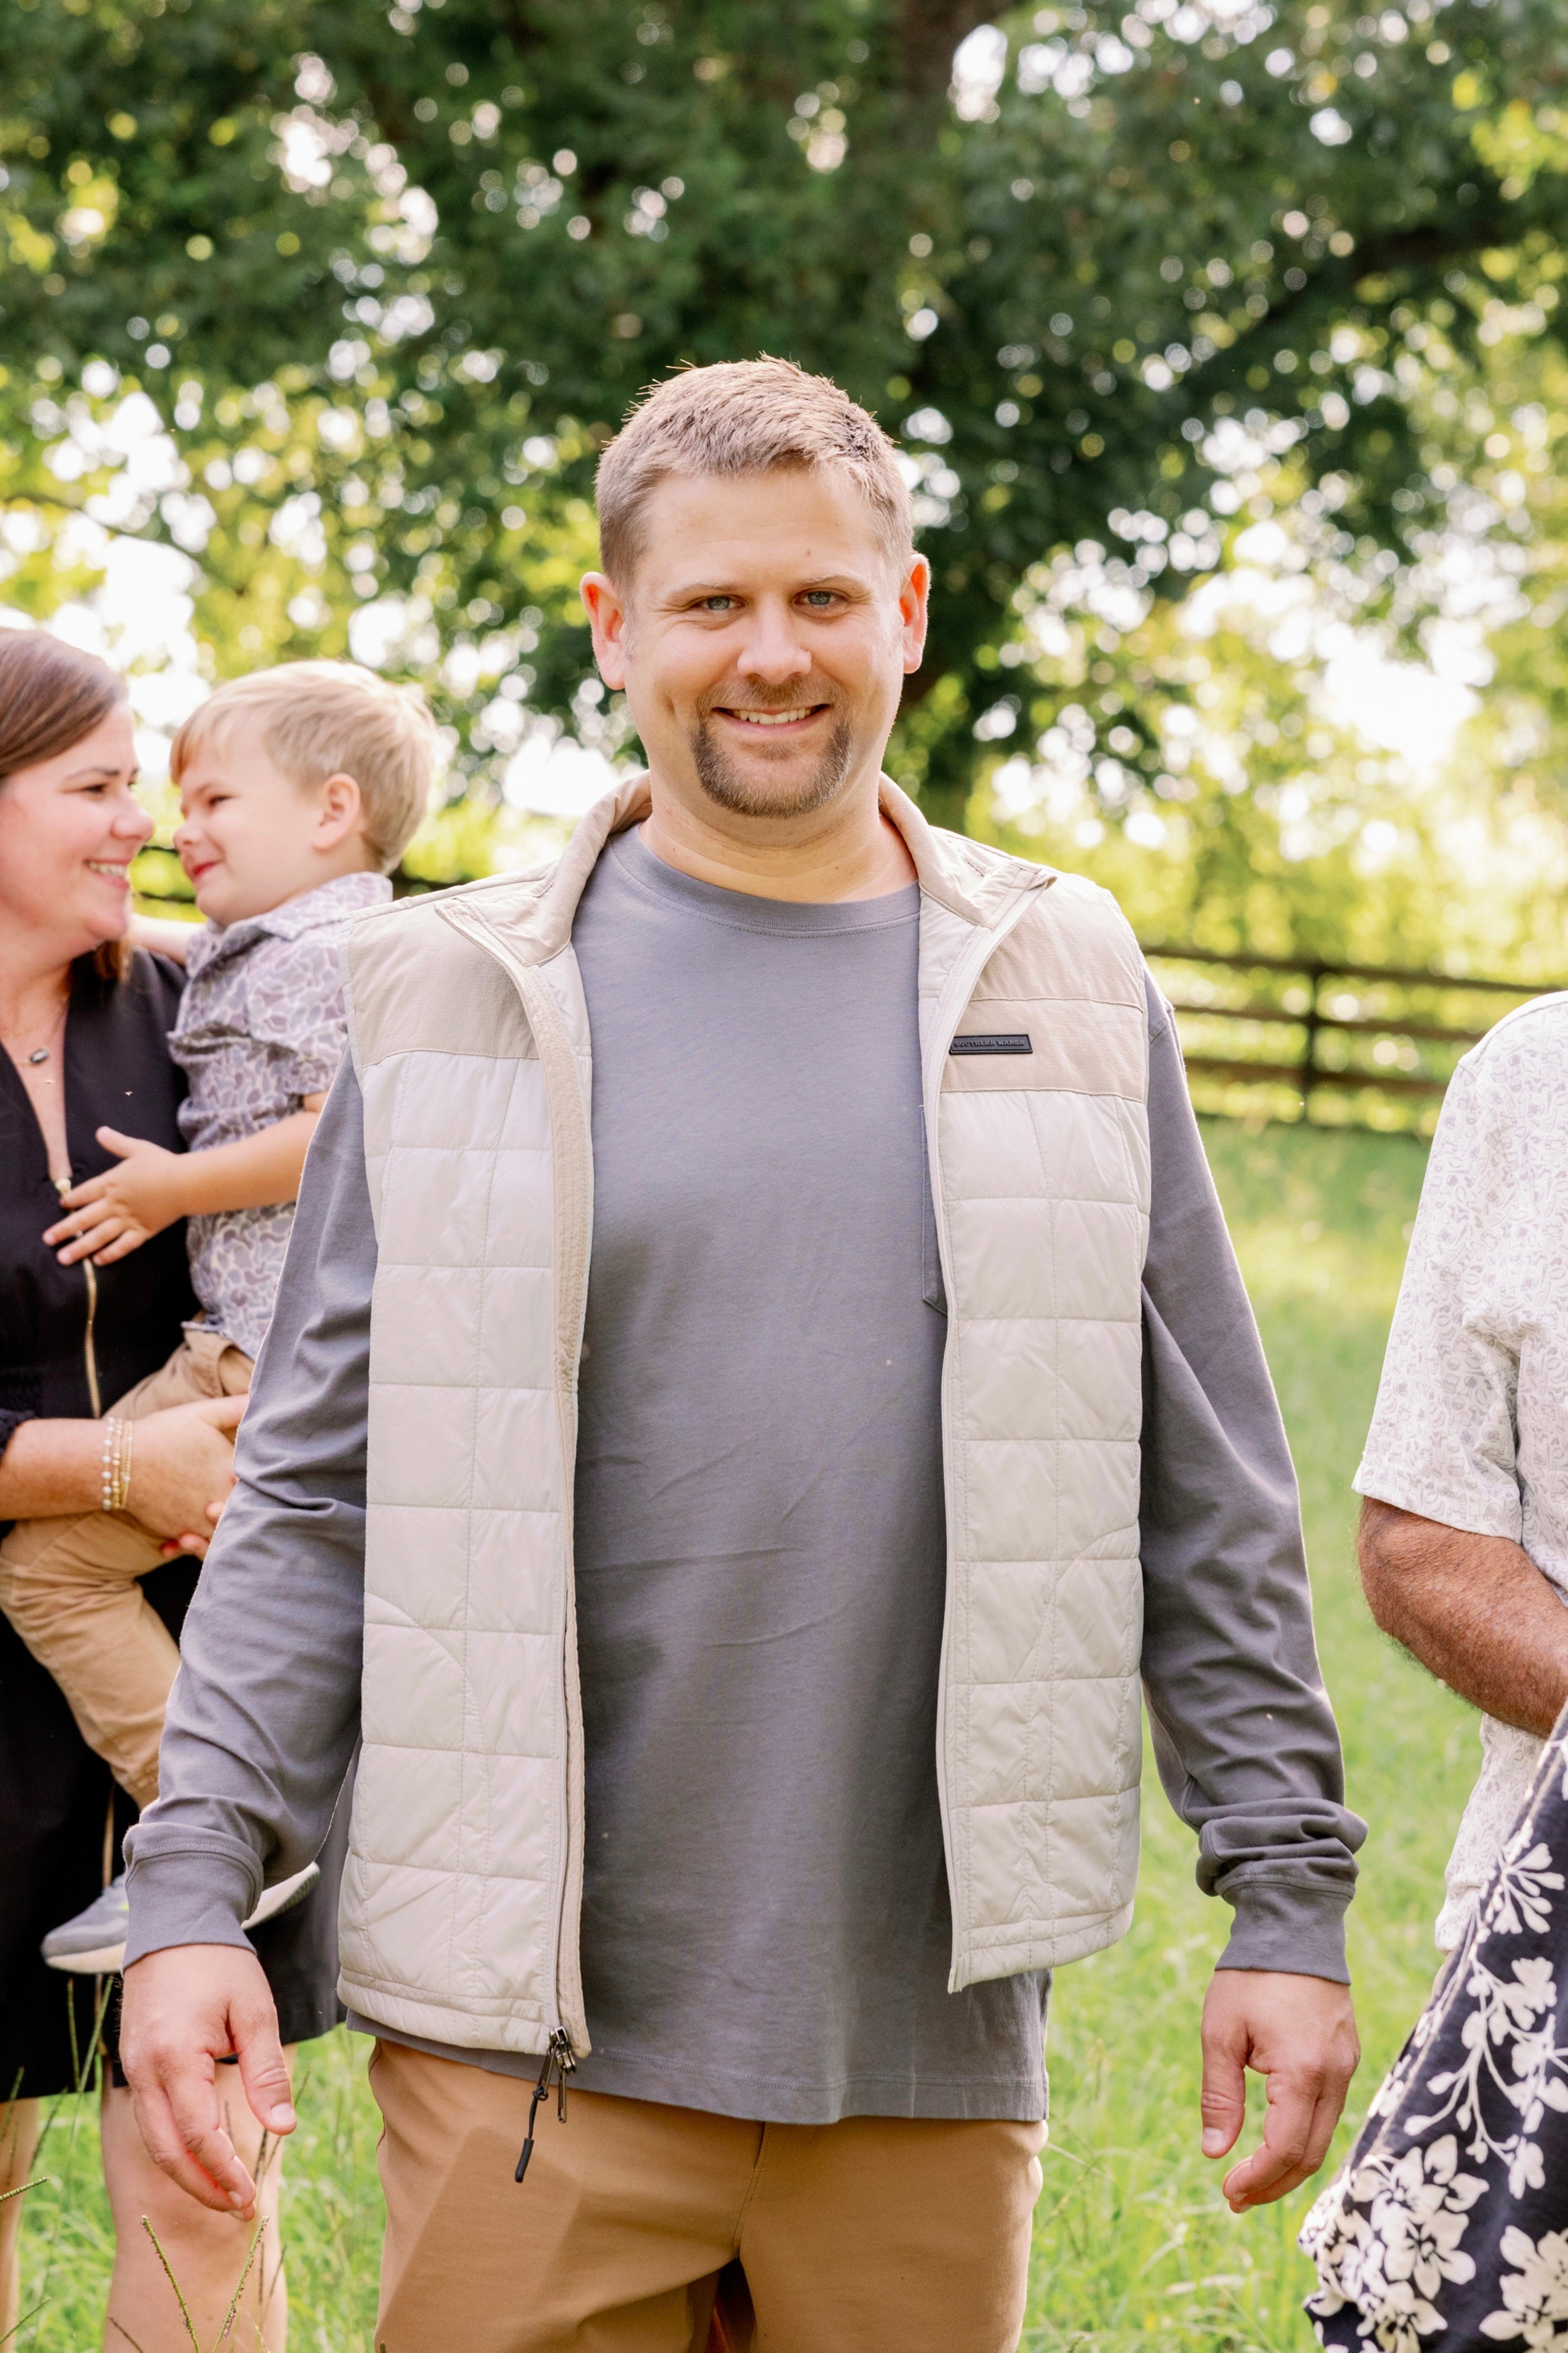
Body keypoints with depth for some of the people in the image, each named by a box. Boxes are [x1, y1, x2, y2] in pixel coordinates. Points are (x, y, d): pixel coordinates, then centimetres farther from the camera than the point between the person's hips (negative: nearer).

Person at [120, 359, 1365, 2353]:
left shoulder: (1063, 992, 8)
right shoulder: (462, 1001, 4)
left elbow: (1209, 1500, 9)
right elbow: (313, 1496, 4)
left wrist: (1289, 1903, 5)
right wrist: (195, 1888, -6)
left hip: (929, 2040, 2)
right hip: (530, 2032, -1)